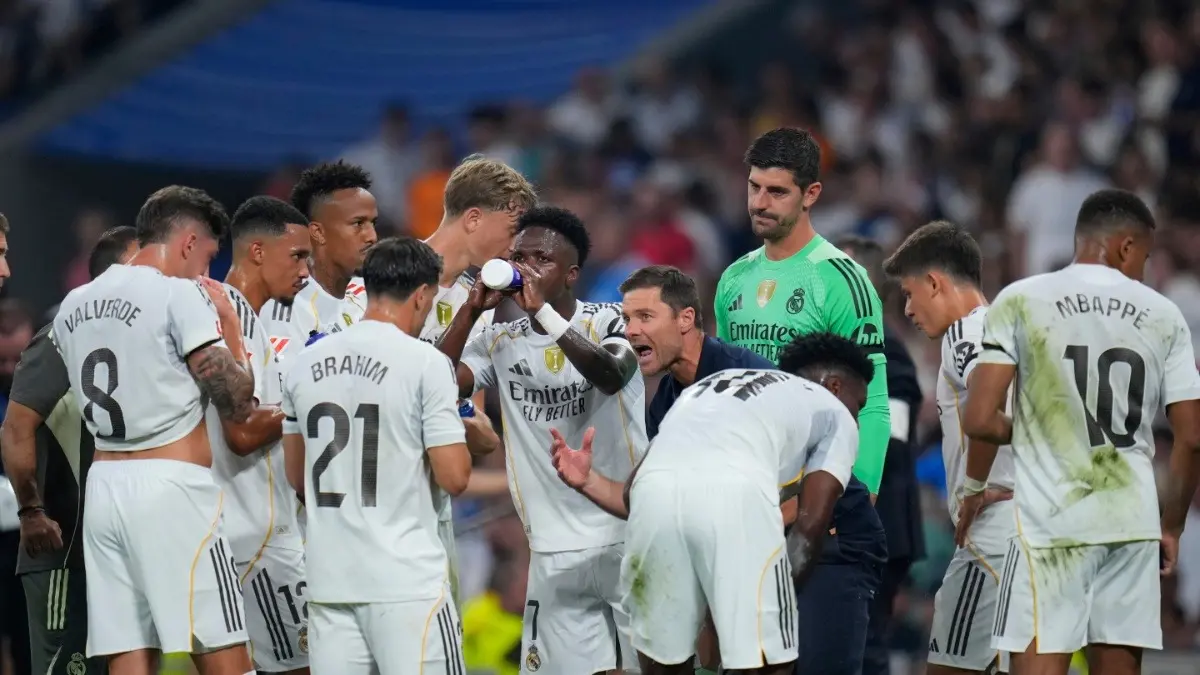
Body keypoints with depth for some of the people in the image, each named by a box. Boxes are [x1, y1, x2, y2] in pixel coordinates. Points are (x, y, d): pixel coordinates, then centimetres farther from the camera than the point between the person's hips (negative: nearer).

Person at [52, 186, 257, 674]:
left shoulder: (74, 306, 14)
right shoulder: (182, 295, -8)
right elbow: (235, 402, -10)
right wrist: (230, 326, 3)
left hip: (103, 484, 7)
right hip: (172, 487, -7)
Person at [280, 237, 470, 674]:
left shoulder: (306, 363, 9)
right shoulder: (424, 362, -9)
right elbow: (453, 477, -10)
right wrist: (467, 438, 10)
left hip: (329, 580, 6)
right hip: (406, 581, -5)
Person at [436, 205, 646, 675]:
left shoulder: (608, 322, -4)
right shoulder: (501, 343, 7)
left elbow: (611, 376, -25)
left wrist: (543, 311, -29)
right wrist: (472, 310, -12)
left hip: (628, 534, -4)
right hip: (557, 549, 4)